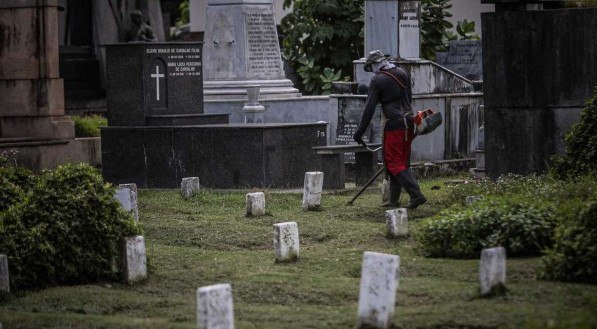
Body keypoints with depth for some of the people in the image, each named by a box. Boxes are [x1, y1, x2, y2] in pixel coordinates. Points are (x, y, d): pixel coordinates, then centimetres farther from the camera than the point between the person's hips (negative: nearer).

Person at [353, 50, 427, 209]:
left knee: (395, 164, -3)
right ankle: (394, 200, 19)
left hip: (393, 125, -8)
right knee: (402, 162, 13)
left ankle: (416, 195, -14)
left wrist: (359, 132, -6)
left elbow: (369, 108, -11)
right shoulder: (403, 73, 10)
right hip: (408, 123, 8)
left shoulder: (377, 81, -10)